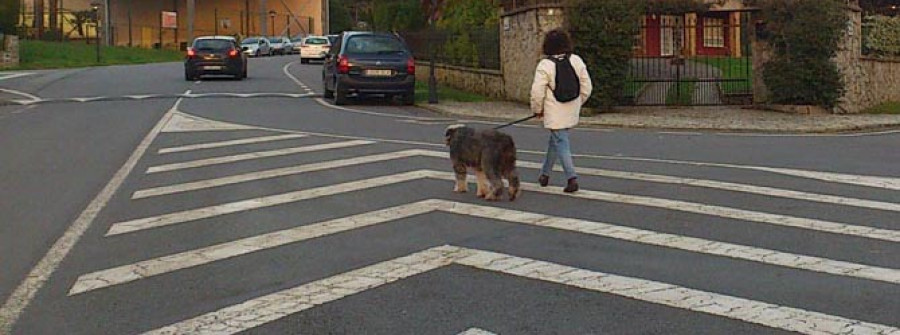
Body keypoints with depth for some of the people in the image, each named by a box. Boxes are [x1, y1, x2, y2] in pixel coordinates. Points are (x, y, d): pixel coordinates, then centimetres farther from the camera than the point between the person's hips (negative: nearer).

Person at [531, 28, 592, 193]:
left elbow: (537, 92, -15)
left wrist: (537, 110, 2)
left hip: (554, 113, -6)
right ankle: (545, 174, 33)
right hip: (572, 112, 6)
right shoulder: (577, 61, 0)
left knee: (561, 143, -1)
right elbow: (587, 88, 4)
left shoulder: (545, 65, -15)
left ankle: (572, 177, -13)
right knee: (555, 139, 21)